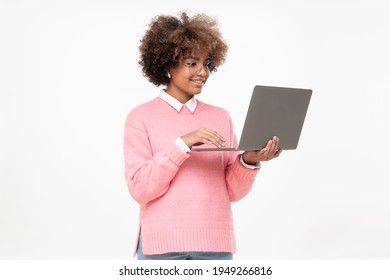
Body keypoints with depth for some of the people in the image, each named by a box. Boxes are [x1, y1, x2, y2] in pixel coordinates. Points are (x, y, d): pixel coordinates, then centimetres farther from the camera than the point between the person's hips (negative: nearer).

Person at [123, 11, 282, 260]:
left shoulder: (221, 117, 10)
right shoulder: (141, 117, 1)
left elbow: (233, 191, 8)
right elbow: (139, 188, -9)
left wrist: (249, 162, -12)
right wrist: (182, 145, -18)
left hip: (215, 243, 3)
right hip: (161, 245, -2)